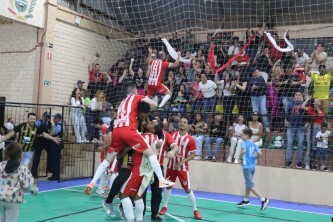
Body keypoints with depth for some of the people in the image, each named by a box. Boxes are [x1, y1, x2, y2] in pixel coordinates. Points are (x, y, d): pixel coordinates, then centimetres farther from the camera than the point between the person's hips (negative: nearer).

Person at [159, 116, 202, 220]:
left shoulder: (190, 139, -11)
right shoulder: (172, 135, 1)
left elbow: (193, 155, -8)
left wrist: (182, 162, -19)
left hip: (183, 167, -3)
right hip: (171, 166, 4)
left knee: (187, 189, -1)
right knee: (168, 186, 12)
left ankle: (195, 210, 12)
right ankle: (165, 206, 27)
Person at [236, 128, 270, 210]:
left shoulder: (244, 143, -10)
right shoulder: (253, 144, 8)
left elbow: (243, 151, -29)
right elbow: (260, 153, 0)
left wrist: (240, 157, -11)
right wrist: (253, 157, 14)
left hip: (247, 166, -8)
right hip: (252, 166, 8)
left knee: (250, 185, -6)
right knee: (248, 183, 21)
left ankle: (263, 200, -15)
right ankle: (245, 200, 36)